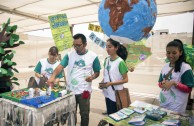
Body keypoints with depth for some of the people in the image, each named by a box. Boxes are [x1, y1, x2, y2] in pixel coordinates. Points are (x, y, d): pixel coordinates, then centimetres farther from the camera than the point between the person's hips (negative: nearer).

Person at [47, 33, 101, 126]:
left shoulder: (93, 56, -7)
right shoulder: (69, 55, -2)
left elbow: (97, 72, 1)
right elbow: (60, 66, -13)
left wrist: (92, 77, -21)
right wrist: (53, 77, -31)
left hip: (84, 91, -2)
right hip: (70, 90, 3)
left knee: (84, 114, 14)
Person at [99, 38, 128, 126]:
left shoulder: (120, 62, -17)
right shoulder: (106, 60, 2)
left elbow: (125, 79, -14)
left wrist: (110, 83, -21)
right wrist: (102, 83, -5)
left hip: (116, 94, -6)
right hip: (107, 93, 6)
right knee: (109, 115, 21)